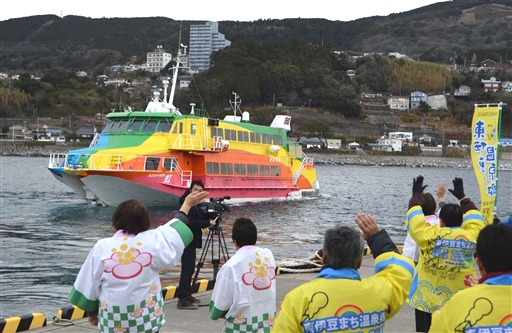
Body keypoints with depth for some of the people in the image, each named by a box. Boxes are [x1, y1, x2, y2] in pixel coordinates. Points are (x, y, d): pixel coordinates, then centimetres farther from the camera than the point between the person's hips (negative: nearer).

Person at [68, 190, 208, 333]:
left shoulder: (102, 247, -7)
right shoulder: (151, 241, -7)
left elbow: (89, 283, 2)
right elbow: (175, 228, 11)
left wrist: (92, 310, 17)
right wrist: (187, 204, 26)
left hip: (112, 321, 0)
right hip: (146, 319, 0)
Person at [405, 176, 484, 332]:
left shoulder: (429, 235, -13)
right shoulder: (472, 236, -5)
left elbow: (414, 216, 2)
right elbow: (475, 218, 15)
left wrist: (416, 195, 18)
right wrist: (462, 196, 26)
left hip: (427, 299, -2)